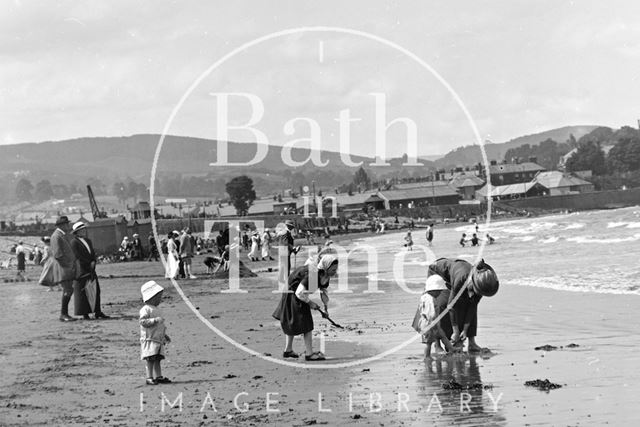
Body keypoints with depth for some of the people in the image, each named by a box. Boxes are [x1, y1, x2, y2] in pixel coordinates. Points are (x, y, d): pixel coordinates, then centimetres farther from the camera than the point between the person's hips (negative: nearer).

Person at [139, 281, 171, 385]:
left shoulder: (155, 310, 19)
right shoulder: (145, 310, -11)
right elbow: (143, 321, -22)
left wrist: (164, 335, 26)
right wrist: (155, 320, -26)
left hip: (158, 340, 9)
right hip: (149, 340, -9)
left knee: (157, 359, 10)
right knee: (150, 360, -10)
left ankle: (158, 377, 13)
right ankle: (149, 378, -8)